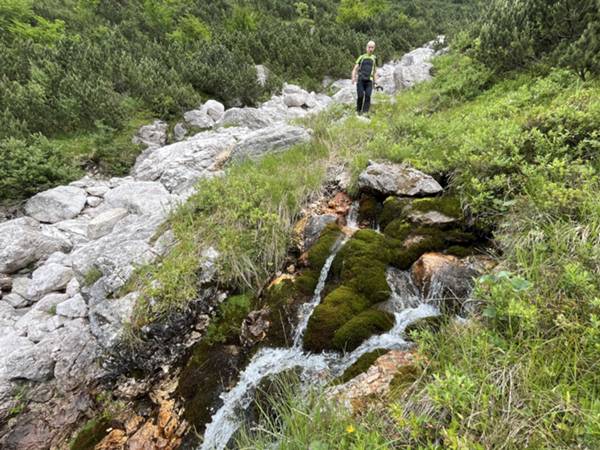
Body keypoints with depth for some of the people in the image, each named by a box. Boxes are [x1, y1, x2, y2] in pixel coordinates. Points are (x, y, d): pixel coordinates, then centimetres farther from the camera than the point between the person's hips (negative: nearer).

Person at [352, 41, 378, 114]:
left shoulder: (374, 59, 18)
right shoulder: (362, 57, 14)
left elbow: (375, 71, 22)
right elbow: (355, 69, 9)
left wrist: (376, 81, 8)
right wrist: (353, 78, -9)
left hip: (369, 81, 1)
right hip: (360, 80, -1)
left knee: (368, 96, -17)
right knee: (360, 96, -14)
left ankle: (365, 112, -17)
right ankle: (358, 111, 4)